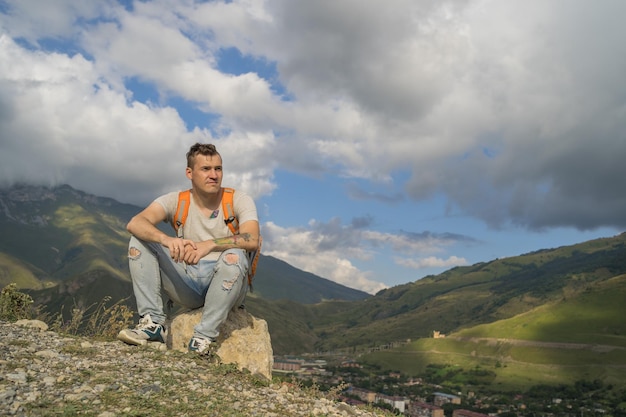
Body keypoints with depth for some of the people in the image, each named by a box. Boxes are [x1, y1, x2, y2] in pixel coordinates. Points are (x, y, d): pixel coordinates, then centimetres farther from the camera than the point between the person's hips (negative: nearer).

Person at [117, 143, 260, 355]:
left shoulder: (239, 200, -5)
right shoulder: (176, 201, 0)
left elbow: (252, 240, -24)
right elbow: (134, 223, -18)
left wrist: (209, 244, -39)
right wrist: (167, 239, -39)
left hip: (227, 285, -2)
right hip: (188, 285, 3)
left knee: (234, 256, -35)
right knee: (139, 241, -9)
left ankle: (204, 338, -24)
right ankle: (153, 322, -13)